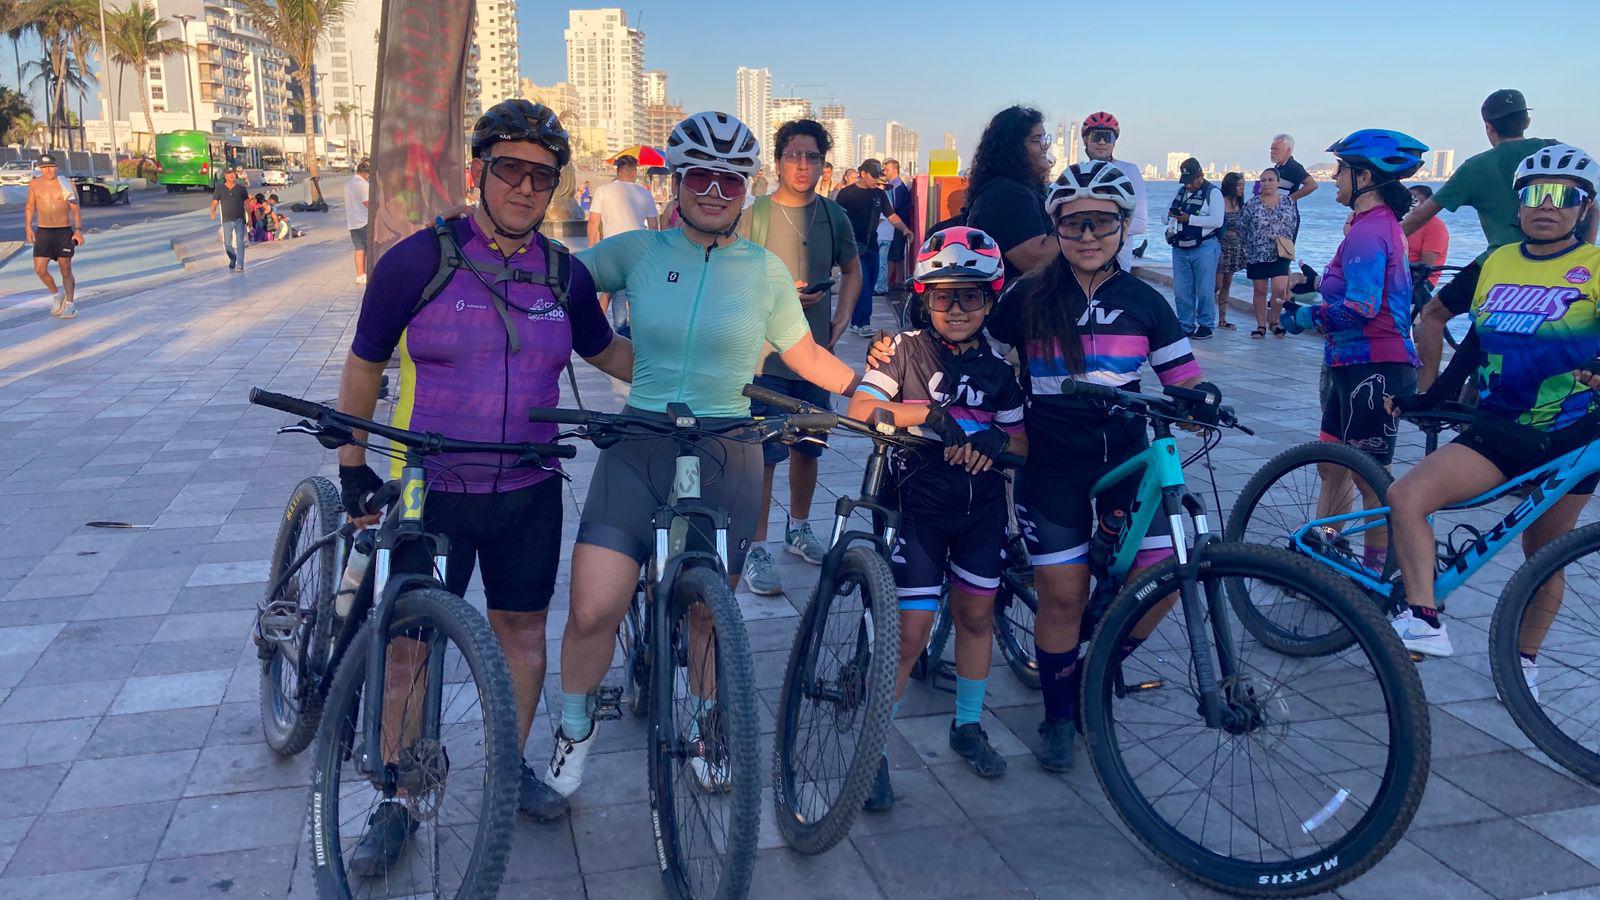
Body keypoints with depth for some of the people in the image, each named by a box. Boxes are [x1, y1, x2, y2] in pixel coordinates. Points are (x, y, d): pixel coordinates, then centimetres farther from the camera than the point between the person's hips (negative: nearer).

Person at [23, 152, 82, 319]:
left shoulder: (66, 184, -4)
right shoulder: (34, 184, 3)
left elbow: (76, 210, -3)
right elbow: (30, 206, 15)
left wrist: (79, 230, -16)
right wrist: (28, 227, 5)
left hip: (64, 232, -2)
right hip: (42, 232, 2)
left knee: (66, 270, 2)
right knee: (40, 269, -7)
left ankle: (69, 304, 18)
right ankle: (56, 295, 19)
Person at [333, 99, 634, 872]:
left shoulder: (566, 274, 1)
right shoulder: (418, 260, -8)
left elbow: (608, 353, 18)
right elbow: (364, 366, 0)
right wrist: (353, 470, -1)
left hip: (528, 494, 3)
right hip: (429, 492, -3)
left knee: (522, 629, 13)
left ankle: (511, 766, 35)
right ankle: (397, 803, 22)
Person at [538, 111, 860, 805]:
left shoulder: (766, 270, 4)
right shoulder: (638, 252, 2)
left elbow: (807, 358, 11)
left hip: (726, 455, 1)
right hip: (640, 444, 0)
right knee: (593, 609, -8)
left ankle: (703, 728, 39)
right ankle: (575, 726, 22)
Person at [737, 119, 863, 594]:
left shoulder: (834, 216, 6)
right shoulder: (754, 215, -6)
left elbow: (852, 270, 20)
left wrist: (843, 316, 5)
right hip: (766, 354, -4)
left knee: (808, 448, 15)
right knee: (763, 455, -4)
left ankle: (799, 527, 35)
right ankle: (757, 550, 7)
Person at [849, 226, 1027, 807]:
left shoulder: (996, 366, 4)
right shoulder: (905, 350, -6)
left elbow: (1021, 443, 8)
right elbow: (860, 410, -18)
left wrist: (997, 438, -15)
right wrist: (929, 413, -31)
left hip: (981, 506, 4)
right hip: (918, 503, -4)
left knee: (976, 613, 12)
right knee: (910, 629, -7)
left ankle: (967, 726, 33)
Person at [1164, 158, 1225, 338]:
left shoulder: (1213, 192, -4)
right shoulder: (1181, 191, 16)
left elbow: (1217, 221, -16)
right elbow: (1166, 216, 20)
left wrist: (1189, 219, -17)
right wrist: (1171, 215, -5)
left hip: (1204, 248, -6)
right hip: (1180, 248, 6)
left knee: (1205, 289, 0)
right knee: (1181, 290, 5)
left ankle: (1205, 325, 10)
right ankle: (1186, 326, 14)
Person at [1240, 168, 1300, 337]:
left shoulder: (1288, 202, 5)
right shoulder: (1251, 204, 2)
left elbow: (1293, 228, 12)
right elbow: (1242, 230, 4)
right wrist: (1244, 254, 2)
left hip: (1280, 255, 0)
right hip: (1257, 255, 0)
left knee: (1280, 289, -10)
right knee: (1259, 290, 4)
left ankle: (1273, 320, 10)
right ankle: (1261, 325, 14)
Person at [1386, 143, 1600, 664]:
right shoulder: (1495, 264, 7)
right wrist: (1433, 395, 15)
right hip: (1498, 430, 3)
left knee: (1543, 557, 9)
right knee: (1405, 495, -20)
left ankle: (1524, 660, 29)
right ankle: (1424, 621, -19)